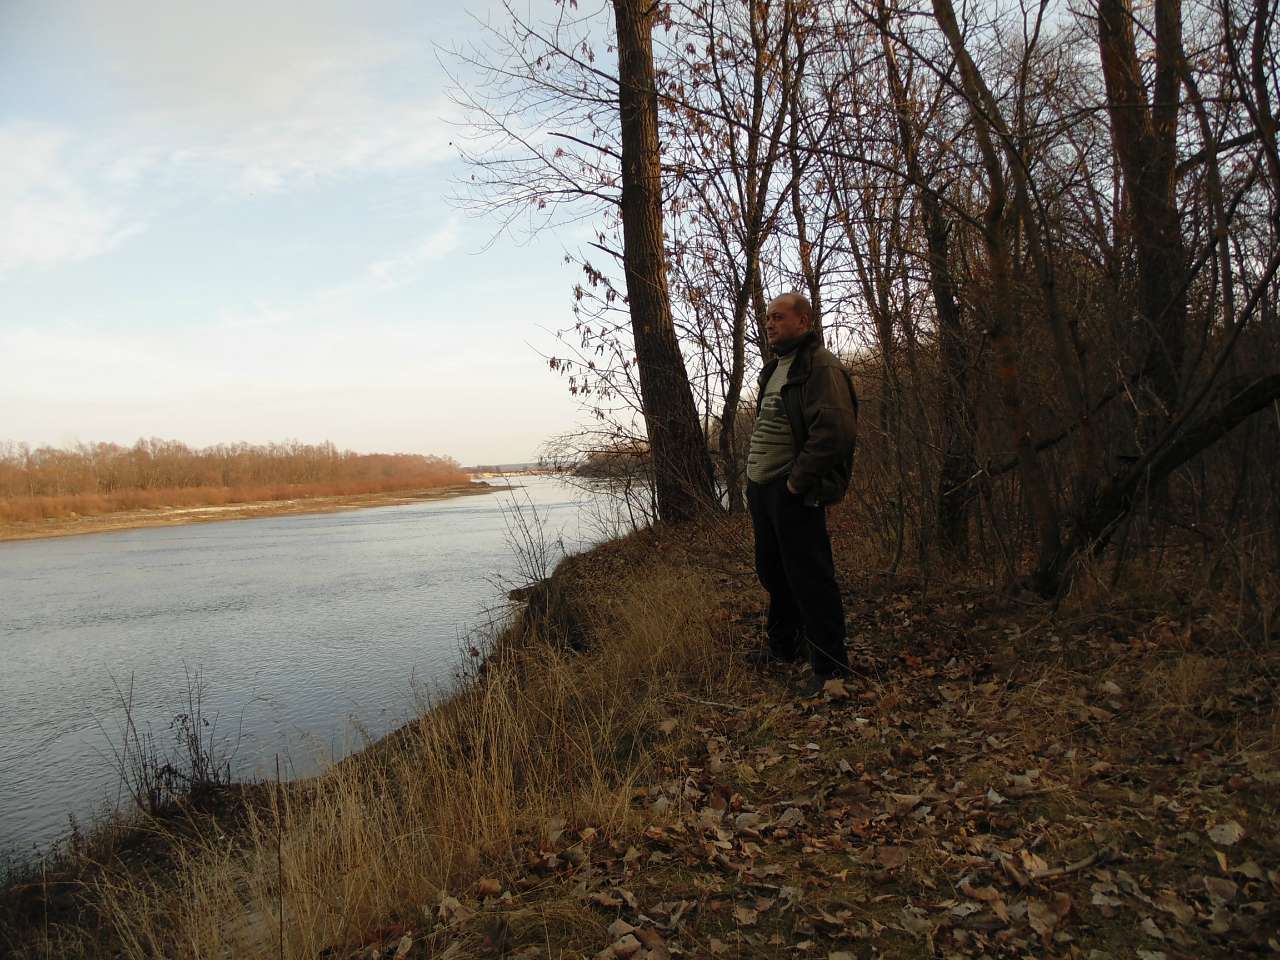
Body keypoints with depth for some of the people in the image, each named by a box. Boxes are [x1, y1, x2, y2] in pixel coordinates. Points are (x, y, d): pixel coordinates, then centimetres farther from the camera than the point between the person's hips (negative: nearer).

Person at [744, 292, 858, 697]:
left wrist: (798, 482, -21)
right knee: (772, 571, 19)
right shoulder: (774, 369, 17)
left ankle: (830, 667, 4)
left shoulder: (820, 366, -13)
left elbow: (836, 430, -26)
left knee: (808, 577, -6)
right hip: (761, 488, 10)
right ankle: (783, 646, 36)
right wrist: (754, 473, 17)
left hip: (793, 494, -10)